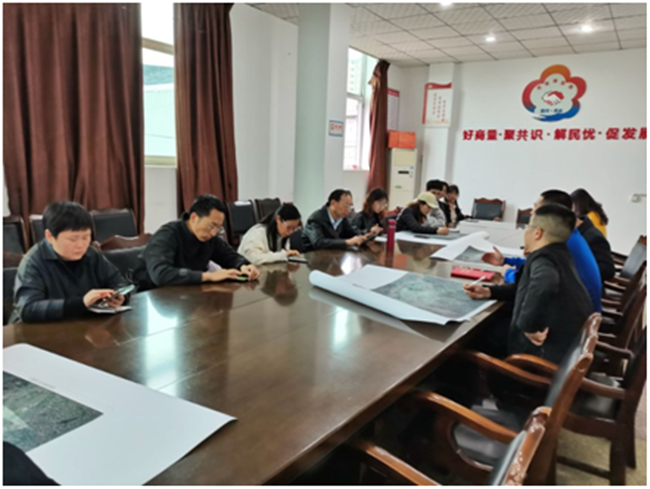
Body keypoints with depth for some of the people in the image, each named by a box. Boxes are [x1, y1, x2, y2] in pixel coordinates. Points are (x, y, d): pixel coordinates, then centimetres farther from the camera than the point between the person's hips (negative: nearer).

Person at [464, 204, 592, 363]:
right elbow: (527, 286, 21)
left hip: (550, 355, -9)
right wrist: (489, 291, 10)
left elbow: (543, 284, -46)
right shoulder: (559, 255, 8)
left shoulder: (544, 257, -21)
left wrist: (528, 325, -33)